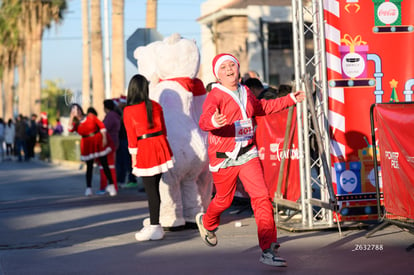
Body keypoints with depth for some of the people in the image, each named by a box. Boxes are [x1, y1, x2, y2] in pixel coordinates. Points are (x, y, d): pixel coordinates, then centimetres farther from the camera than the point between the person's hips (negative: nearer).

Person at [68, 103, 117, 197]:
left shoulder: (90, 116, -1)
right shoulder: (75, 123, 3)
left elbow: (101, 125, 0)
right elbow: (70, 129, -18)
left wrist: (104, 138, -6)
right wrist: (71, 117, -15)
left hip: (98, 142, -1)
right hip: (87, 145, 1)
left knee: (104, 164, 0)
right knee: (89, 166, 1)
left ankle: (111, 185, 8)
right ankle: (88, 188, 5)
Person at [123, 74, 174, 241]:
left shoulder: (128, 111, -8)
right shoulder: (156, 106, 4)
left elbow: (132, 137, -6)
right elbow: (163, 129, 10)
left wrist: (133, 157, 0)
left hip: (145, 150, -5)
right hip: (161, 146, 5)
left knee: (151, 190, -1)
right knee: (154, 187, 12)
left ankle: (155, 227, 1)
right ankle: (154, 225, 17)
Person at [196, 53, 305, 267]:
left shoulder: (245, 93, 10)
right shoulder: (215, 96, -11)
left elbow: (262, 107, 31)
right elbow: (204, 120, -28)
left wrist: (290, 99, 32)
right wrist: (213, 121, -53)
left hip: (248, 154, 4)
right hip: (224, 158, -4)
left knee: (262, 197, -11)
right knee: (224, 200, 13)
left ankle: (268, 250, -10)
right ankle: (207, 222, 50)